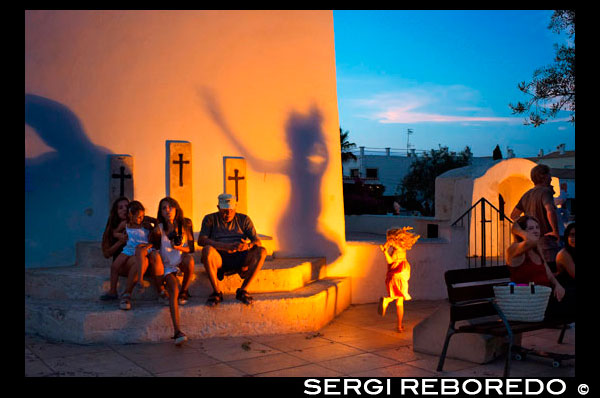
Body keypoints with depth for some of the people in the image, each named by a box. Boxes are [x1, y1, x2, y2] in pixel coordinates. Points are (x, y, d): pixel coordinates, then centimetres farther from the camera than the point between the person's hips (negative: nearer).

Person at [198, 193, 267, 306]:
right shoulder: (210, 219, 10)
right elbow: (201, 240, -7)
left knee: (261, 251, -24)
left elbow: (257, 241, 6)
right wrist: (226, 246, -22)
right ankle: (216, 292, -22)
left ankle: (242, 291, -19)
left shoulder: (244, 219, 16)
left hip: (239, 260, 2)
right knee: (207, 250, -34)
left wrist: (248, 245, -21)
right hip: (219, 261, -2)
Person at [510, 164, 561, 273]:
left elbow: (513, 215, 21)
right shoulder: (545, 191, -11)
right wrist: (556, 232, -19)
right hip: (546, 240, -8)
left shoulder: (527, 195, 12)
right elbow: (550, 212, -30)